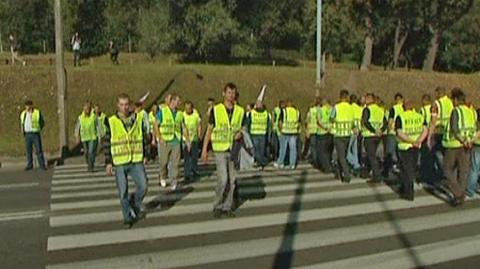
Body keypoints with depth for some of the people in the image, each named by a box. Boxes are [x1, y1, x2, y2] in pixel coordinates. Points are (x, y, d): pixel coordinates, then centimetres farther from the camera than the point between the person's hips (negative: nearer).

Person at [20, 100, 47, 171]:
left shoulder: (37, 112, -4)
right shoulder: (23, 114, 10)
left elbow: (42, 122, 1)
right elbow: (22, 123, 21)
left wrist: (38, 129, -7)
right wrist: (23, 130, 8)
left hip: (35, 134, -4)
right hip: (27, 135, 4)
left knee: (39, 150, -5)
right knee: (28, 150, 6)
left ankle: (42, 165, 1)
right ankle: (30, 165, 14)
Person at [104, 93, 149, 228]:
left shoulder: (138, 118, 4)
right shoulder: (111, 122, -3)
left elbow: (145, 137, 11)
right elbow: (107, 143, 1)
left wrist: (145, 155, 8)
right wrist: (108, 162, -2)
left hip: (137, 161, 2)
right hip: (120, 163, -1)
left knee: (143, 186, -4)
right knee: (123, 192, 4)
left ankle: (136, 204, 26)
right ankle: (127, 217, 19)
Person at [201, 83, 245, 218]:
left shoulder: (240, 111, 6)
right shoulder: (216, 110, -2)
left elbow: (243, 127, 16)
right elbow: (209, 130, 2)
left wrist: (240, 133, -9)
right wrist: (204, 149, -1)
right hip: (220, 150, -3)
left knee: (232, 180, 6)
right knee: (223, 179, -11)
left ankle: (227, 207, 19)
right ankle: (217, 206, 8)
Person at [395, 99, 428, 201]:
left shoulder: (400, 117, -8)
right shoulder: (420, 116, 5)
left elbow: (399, 133, -18)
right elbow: (425, 131, -6)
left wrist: (411, 141, -20)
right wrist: (418, 141, -15)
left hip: (404, 147, -4)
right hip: (416, 147, 5)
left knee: (406, 170, 5)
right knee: (412, 169, 19)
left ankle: (409, 194, 6)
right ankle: (404, 188, 33)